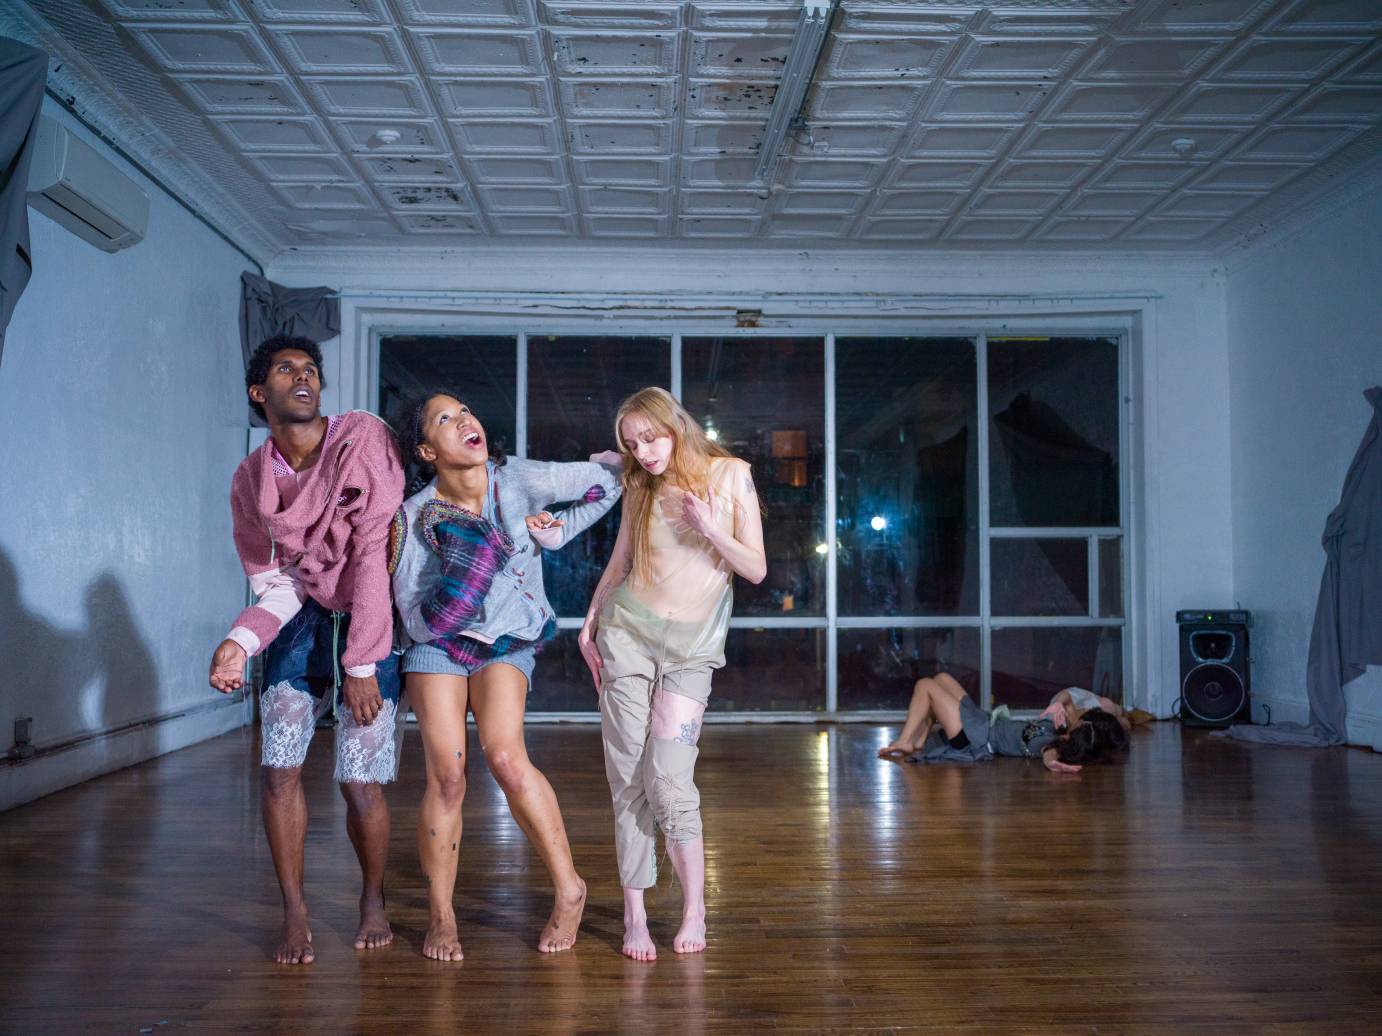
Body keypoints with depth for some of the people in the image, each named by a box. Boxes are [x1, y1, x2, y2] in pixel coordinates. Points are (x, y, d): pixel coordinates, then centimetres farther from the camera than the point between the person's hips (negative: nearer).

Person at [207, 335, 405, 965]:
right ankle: (294, 913, 13)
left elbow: (373, 553, -20)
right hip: (300, 616, 4)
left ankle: (373, 899, 22)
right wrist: (239, 642, -20)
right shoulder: (250, 480, 0)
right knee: (278, 768, -6)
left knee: (360, 781, -6)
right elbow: (274, 583, 3)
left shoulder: (362, 438, -17)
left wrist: (361, 666, -22)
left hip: (370, 619, -4)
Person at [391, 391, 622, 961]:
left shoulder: (519, 480, -14)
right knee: (446, 774, -12)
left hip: (507, 641, 0)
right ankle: (440, 916, 6)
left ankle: (569, 889, -7)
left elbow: (608, 479, -5)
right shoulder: (415, 516, -14)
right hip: (437, 643, 0)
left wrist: (556, 533, -8)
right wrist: (451, 594, -29)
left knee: (506, 757, -22)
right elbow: (414, 617, -13)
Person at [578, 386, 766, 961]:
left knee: (669, 779, -12)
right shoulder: (640, 489, 7)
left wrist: (710, 530, -14)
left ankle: (694, 909, 5)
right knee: (628, 778, -1)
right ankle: (635, 914, 9)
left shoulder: (730, 476, -1)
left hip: (690, 648, -2)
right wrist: (589, 624, 9)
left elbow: (756, 569, -1)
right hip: (627, 634, 2)